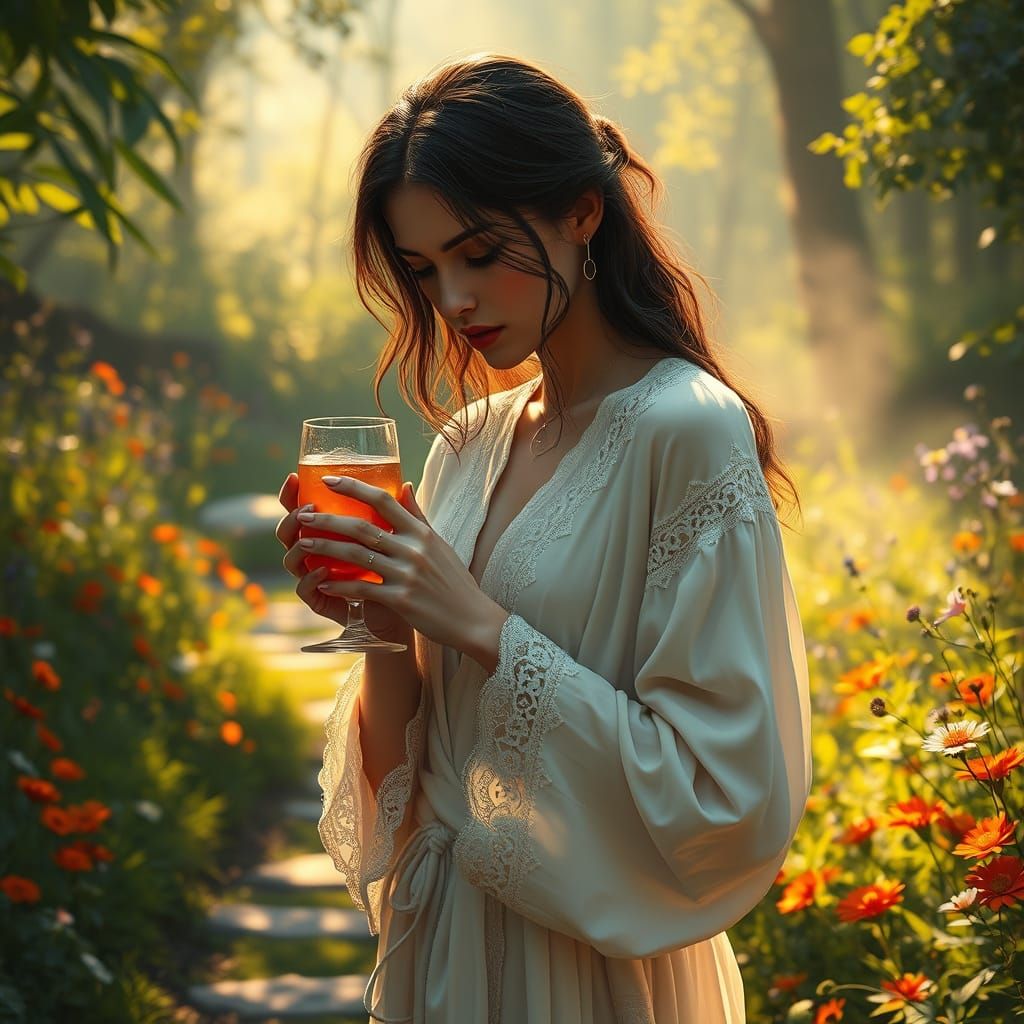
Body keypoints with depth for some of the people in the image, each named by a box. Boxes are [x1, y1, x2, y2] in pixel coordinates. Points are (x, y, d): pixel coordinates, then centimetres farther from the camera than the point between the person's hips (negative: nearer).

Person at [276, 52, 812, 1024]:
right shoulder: (467, 443, 3)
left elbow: (723, 798, -21)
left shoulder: (688, 433, -16)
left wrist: (484, 630, -22)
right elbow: (399, 777, 6)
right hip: (438, 944, 6)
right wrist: (385, 630, -12)